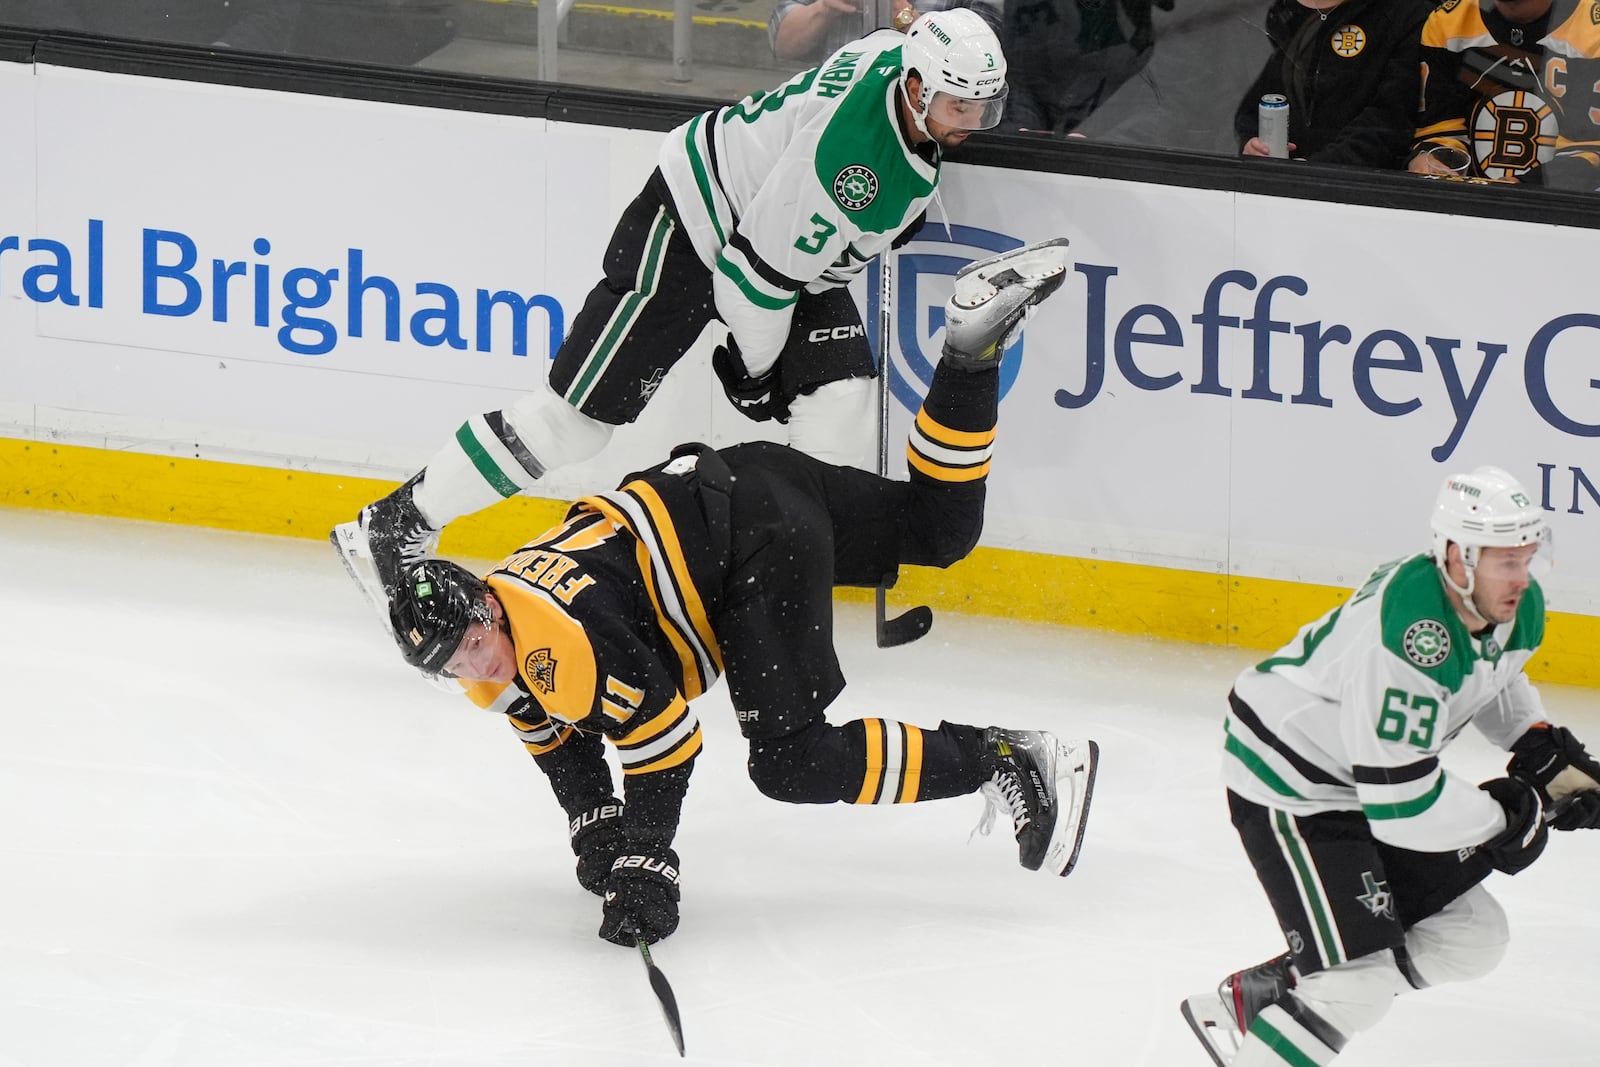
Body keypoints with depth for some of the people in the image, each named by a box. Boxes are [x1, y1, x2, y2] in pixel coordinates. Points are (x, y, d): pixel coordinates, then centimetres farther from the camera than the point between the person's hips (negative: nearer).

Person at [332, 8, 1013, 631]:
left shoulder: (901, 56, -9)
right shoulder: (851, 149, -35)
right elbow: (759, 267, -27)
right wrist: (752, 368, -11)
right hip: (689, 230, -9)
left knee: (840, 390, -7)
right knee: (580, 412, -8)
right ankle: (395, 528, -1)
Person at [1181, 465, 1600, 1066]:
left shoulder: (1517, 610, -7)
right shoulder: (1407, 637, -36)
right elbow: (1400, 803, -35)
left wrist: (1542, 743, 2)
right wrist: (1508, 817, -21)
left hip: (1376, 779, 10)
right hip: (1289, 786, -10)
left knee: (1472, 938, 10)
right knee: (1361, 977, -18)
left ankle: (1259, 993, 19)